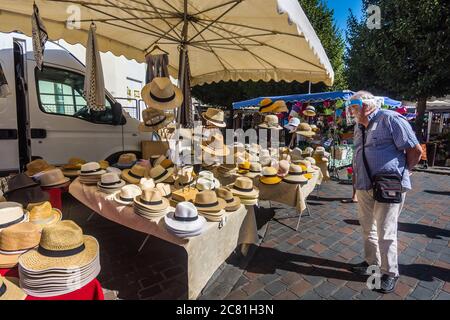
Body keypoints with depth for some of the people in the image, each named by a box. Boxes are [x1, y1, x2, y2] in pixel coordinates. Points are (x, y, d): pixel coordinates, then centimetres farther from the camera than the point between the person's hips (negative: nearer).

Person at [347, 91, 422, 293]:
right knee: (367, 227, 17)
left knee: (385, 233, 1)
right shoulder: (359, 127, 12)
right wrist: (358, 179, 14)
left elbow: (415, 150, -10)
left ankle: (390, 273, 21)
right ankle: (372, 263, 35)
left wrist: (402, 171, 1)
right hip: (364, 186, 8)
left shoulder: (390, 119, -12)